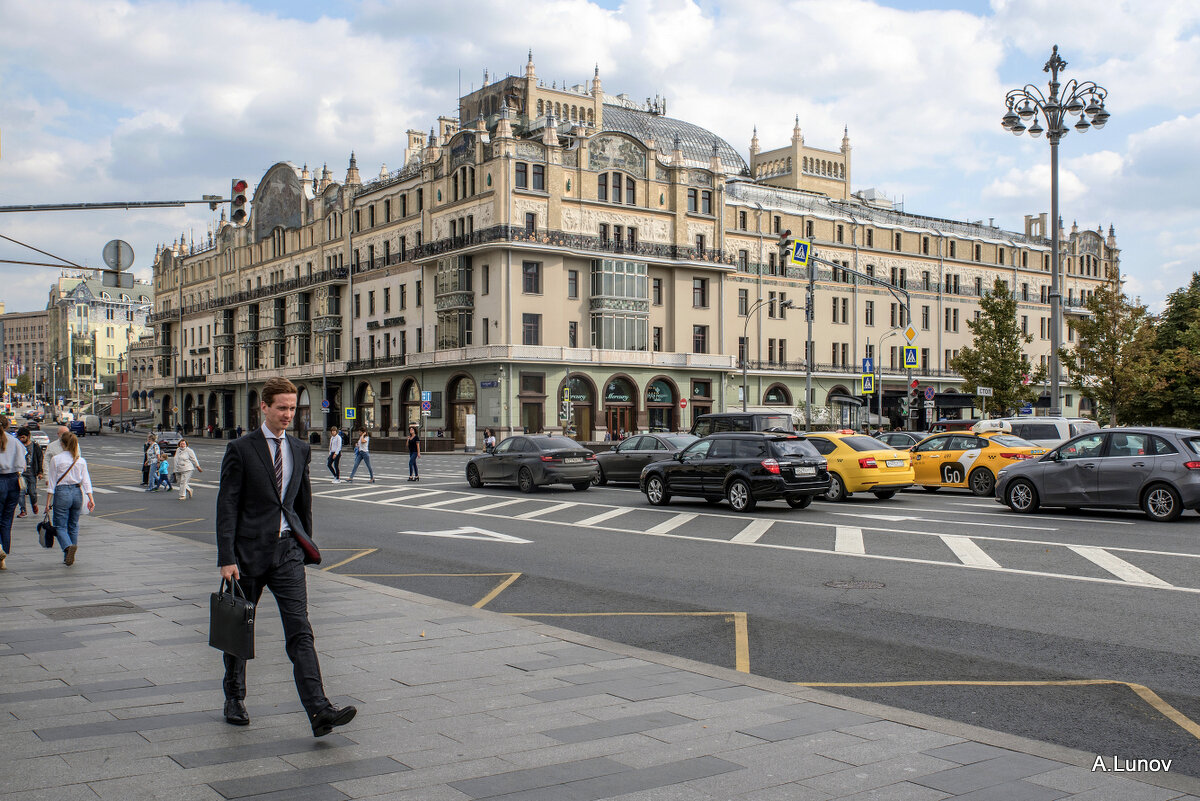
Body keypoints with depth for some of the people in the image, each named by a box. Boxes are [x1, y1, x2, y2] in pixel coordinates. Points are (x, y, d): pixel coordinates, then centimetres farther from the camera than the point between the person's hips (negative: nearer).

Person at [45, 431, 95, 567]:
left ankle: (69, 546, -27)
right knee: (73, 526, 14)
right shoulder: (81, 460, 3)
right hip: (77, 493, 4)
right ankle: (69, 558, 18)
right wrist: (91, 498, 0)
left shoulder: (56, 460, -7)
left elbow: (51, 483, -5)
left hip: (62, 493, -4)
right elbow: (86, 481, 0)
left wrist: (48, 502, -1)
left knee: (60, 526, 2)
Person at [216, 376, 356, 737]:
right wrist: (226, 558, -14)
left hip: (287, 551, 3)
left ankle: (319, 711, -16)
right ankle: (234, 699, 32)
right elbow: (227, 507, -8)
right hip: (249, 551, -3)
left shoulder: (301, 450, 9)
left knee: (300, 631, -7)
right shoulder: (241, 449, -5)